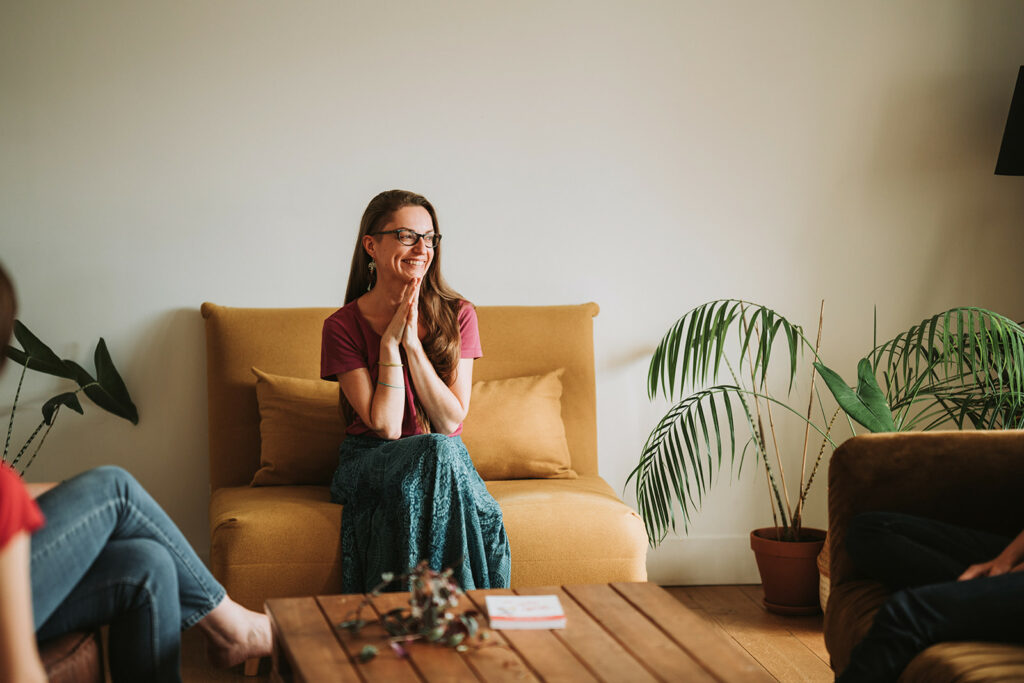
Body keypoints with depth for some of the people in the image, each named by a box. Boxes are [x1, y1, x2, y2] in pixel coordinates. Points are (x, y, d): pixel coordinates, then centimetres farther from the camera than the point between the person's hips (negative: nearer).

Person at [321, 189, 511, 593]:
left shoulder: (457, 316, 1)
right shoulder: (343, 326, -4)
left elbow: (451, 420, -8)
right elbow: (385, 426, -12)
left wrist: (413, 343, -15)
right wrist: (390, 342, -15)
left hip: (443, 462, 2)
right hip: (371, 464, -2)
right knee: (438, 452, -34)